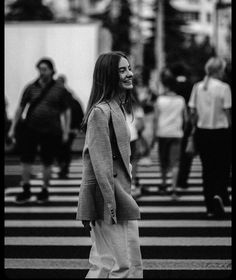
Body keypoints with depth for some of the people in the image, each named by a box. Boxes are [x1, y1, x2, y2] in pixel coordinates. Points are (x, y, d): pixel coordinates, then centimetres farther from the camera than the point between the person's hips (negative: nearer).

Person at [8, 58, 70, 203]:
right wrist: (13, 128, 7)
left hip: (51, 131, -1)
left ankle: (45, 190, 23)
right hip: (30, 129, 1)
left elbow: (63, 112, 3)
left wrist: (65, 131, -3)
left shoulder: (59, 89, 1)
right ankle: (26, 190, 13)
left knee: (47, 163, 8)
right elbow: (20, 108, 9)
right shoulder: (31, 87, 4)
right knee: (26, 161, 0)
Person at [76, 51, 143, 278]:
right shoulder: (100, 112, -16)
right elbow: (100, 163, -19)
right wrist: (111, 203, -21)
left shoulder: (117, 108, 15)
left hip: (118, 190, 10)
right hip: (107, 198, -10)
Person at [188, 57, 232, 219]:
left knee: (207, 169, 11)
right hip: (220, 131, -4)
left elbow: (193, 113, 5)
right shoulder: (223, 88, -11)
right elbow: (227, 113, -10)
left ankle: (211, 207, 14)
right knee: (223, 167, 8)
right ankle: (219, 195, -18)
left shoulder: (197, 87, 3)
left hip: (202, 131, 4)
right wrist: (229, 126, 2)